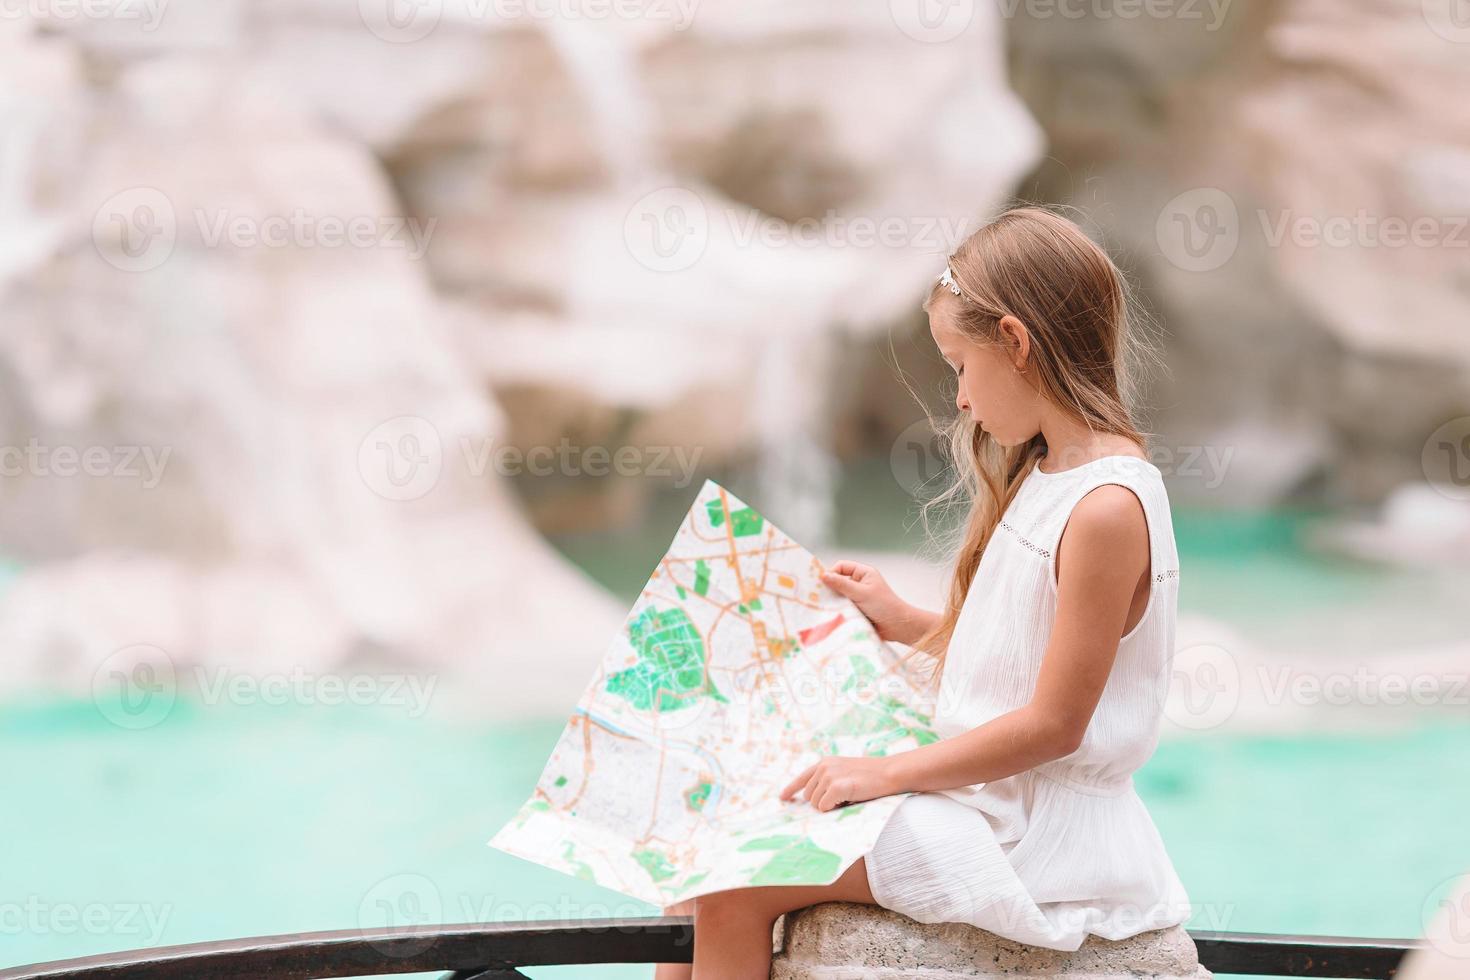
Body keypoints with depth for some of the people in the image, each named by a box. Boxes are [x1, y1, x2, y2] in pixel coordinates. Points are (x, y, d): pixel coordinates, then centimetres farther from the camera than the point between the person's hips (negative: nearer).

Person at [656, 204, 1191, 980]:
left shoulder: (1107, 507, -20)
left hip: (1036, 829, -10)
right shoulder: (1044, 476, 11)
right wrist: (900, 622, 12)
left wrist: (889, 772, -16)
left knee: (734, 888, -14)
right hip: (980, 791, 10)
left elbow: (1053, 724, -20)